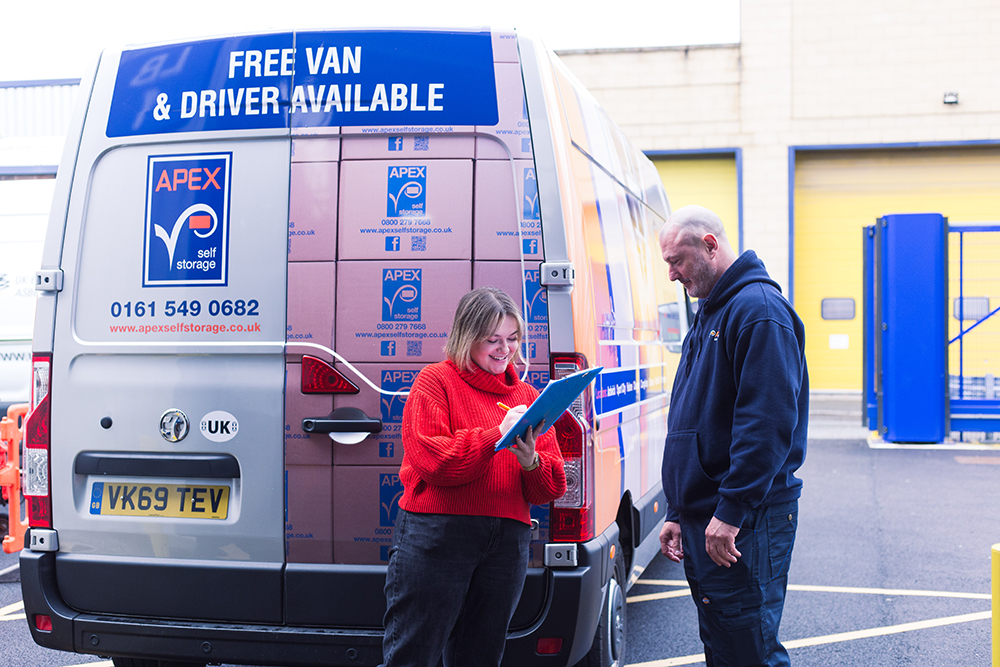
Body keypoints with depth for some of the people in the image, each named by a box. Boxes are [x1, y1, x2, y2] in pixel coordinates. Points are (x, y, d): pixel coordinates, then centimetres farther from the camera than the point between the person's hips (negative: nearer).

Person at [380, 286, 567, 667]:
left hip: (507, 544, 5)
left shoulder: (528, 396, 16)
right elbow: (431, 460, -13)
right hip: (436, 533, -5)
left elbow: (551, 490, 11)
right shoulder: (436, 381, 3)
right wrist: (496, 436, -19)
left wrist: (531, 461, -11)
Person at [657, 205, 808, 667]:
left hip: (745, 524, -10)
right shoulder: (710, 313, 19)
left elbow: (769, 422, -22)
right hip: (702, 521, 10)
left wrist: (731, 511, -23)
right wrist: (678, 514, 21)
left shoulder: (758, 309, -13)